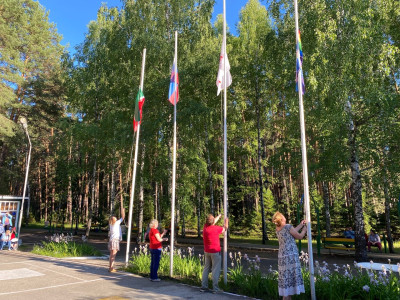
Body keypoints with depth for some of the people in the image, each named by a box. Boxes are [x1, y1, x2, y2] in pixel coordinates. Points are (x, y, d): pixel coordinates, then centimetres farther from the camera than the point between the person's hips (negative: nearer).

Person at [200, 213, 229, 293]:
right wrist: (226, 222, 21)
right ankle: (215, 288, 3)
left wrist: (219, 216, 32)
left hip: (207, 251, 6)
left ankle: (203, 286, 18)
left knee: (206, 269, 14)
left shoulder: (205, 227, -3)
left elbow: (213, 222, 17)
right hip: (215, 252, -6)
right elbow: (225, 229, 1)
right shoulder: (216, 228, -19)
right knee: (215, 270, 1)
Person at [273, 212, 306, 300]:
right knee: (289, 276, -1)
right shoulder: (288, 226, -14)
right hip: (290, 256, -7)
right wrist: (304, 229, 17)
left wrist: (300, 225, 29)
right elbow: (300, 236, -1)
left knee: (285, 278, 12)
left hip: (282, 256, 7)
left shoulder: (278, 229, 8)